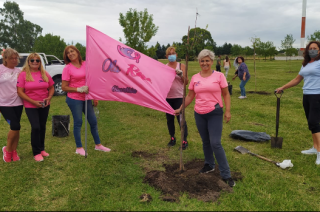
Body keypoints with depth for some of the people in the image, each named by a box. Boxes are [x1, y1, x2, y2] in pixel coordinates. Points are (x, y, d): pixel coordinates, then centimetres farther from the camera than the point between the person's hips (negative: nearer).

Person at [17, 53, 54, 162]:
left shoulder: (45, 74, 4)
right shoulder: (23, 74, -6)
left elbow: (51, 88, 11)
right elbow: (20, 92, -10)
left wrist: (49, 98, -8)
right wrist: (33, 102, -17)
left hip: (44, 105, 4)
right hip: (30, 106, -4)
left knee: (42, 127, 11)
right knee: (36, 127, -10)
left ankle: (41, 149, 27)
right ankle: (36, 153, 4)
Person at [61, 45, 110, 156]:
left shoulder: (85, 64, 4)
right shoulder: (67, 68, -7)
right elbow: (64, 87, -7)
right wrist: (79, 89, -19)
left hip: (86, 98, 5)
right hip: (74, 99, -4)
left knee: (93, 121, 10)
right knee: (78, 122, 2)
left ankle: (98, 145, 26)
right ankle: (79, 148, 17)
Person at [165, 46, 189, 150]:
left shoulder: (181, 66, 1)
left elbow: (186, 82, -3)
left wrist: (180, 74, -17)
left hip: (179, 97, -3)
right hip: (167, 97, 3)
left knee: (181, 119, -3)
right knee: (169, 118, 11)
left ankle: (184, 140, 9)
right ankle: (172, 138, 26)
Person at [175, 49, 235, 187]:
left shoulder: (219, 76, -3)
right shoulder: (194, 78, 5)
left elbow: (226, 94, -1)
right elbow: (190, 96, 11)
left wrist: (228, 111, -10)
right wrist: (180, 109, 8)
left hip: (215, 113, -4)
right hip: (199, 114, 4)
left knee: (215, 143, -8)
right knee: (205, 142, 15)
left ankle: (226, 174, 3)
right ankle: (209, 165, 37)